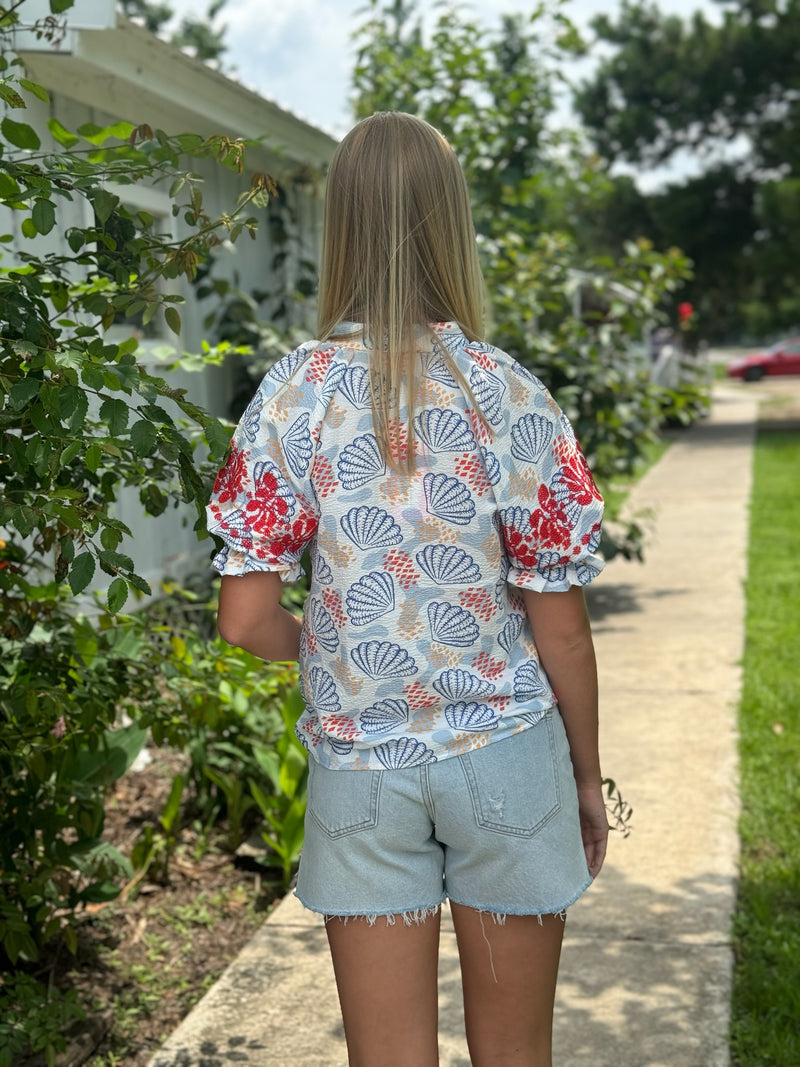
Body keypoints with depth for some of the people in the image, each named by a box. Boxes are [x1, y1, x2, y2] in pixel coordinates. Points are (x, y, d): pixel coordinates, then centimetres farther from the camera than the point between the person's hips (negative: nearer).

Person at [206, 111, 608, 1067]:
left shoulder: (293, 395, -7)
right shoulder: (511, 397, -10)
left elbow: (245, 619, -8)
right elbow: (559, 623, -6)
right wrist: (589, 776, 8)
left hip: (360, 766, 1)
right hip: (506, 754, -1)